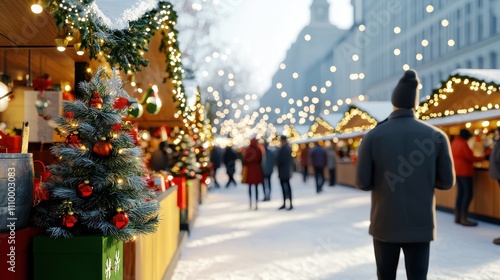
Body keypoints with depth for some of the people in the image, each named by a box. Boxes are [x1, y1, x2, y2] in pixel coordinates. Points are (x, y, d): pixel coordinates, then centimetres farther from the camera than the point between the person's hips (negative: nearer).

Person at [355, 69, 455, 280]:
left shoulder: (372, 137, -8)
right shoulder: (437, 136, -4)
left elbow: (362, 183, -7)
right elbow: (447, 182, 0)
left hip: (385, 223, 0)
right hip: (420, 224, 0)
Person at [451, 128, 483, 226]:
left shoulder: (454, 142, 11)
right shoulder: (463, 144, -14)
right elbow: (470, 157, -14)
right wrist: (481, 158, -1)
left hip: (457, 170, 9)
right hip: (464, 171, -9)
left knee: (460, 193, 11)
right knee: (468, 194, -6)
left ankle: (457, 217, 12)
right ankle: (463, 219, -9)